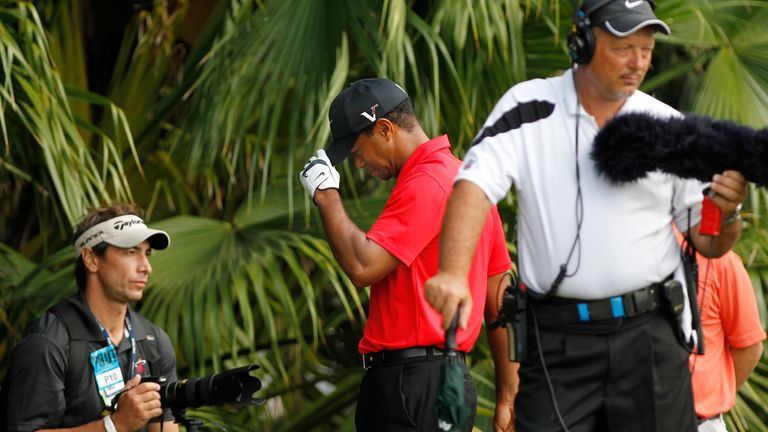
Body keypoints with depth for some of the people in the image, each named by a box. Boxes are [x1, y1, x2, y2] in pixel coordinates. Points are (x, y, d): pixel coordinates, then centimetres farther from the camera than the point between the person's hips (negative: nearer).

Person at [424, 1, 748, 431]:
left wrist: (726, 215, -14)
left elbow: (708, 242, 10)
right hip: (556, 341, -1)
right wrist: (453, 274, -28)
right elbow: (475, 185, -12)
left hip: (649, 333, 1)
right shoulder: (529, 109, 1)